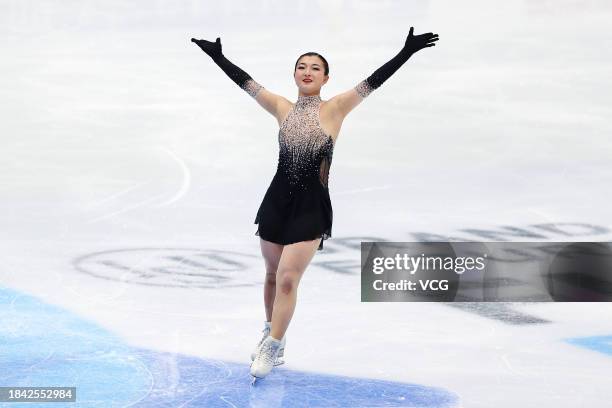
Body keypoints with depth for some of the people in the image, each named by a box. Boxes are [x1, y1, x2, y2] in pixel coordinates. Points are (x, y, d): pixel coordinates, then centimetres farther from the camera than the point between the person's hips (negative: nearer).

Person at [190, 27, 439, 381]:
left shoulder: (334, 109, -3)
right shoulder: (283, 109, 6)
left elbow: (372, 83, -10)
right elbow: (245, 82, 8)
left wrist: (407, 52, -16)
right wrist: (218, 56, 5)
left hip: (312, 205, -4)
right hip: (277, 200, 4)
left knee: (287, 278, -9)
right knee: (273, 274, 16)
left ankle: (271, 349, 3)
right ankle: (272, 336, 36)